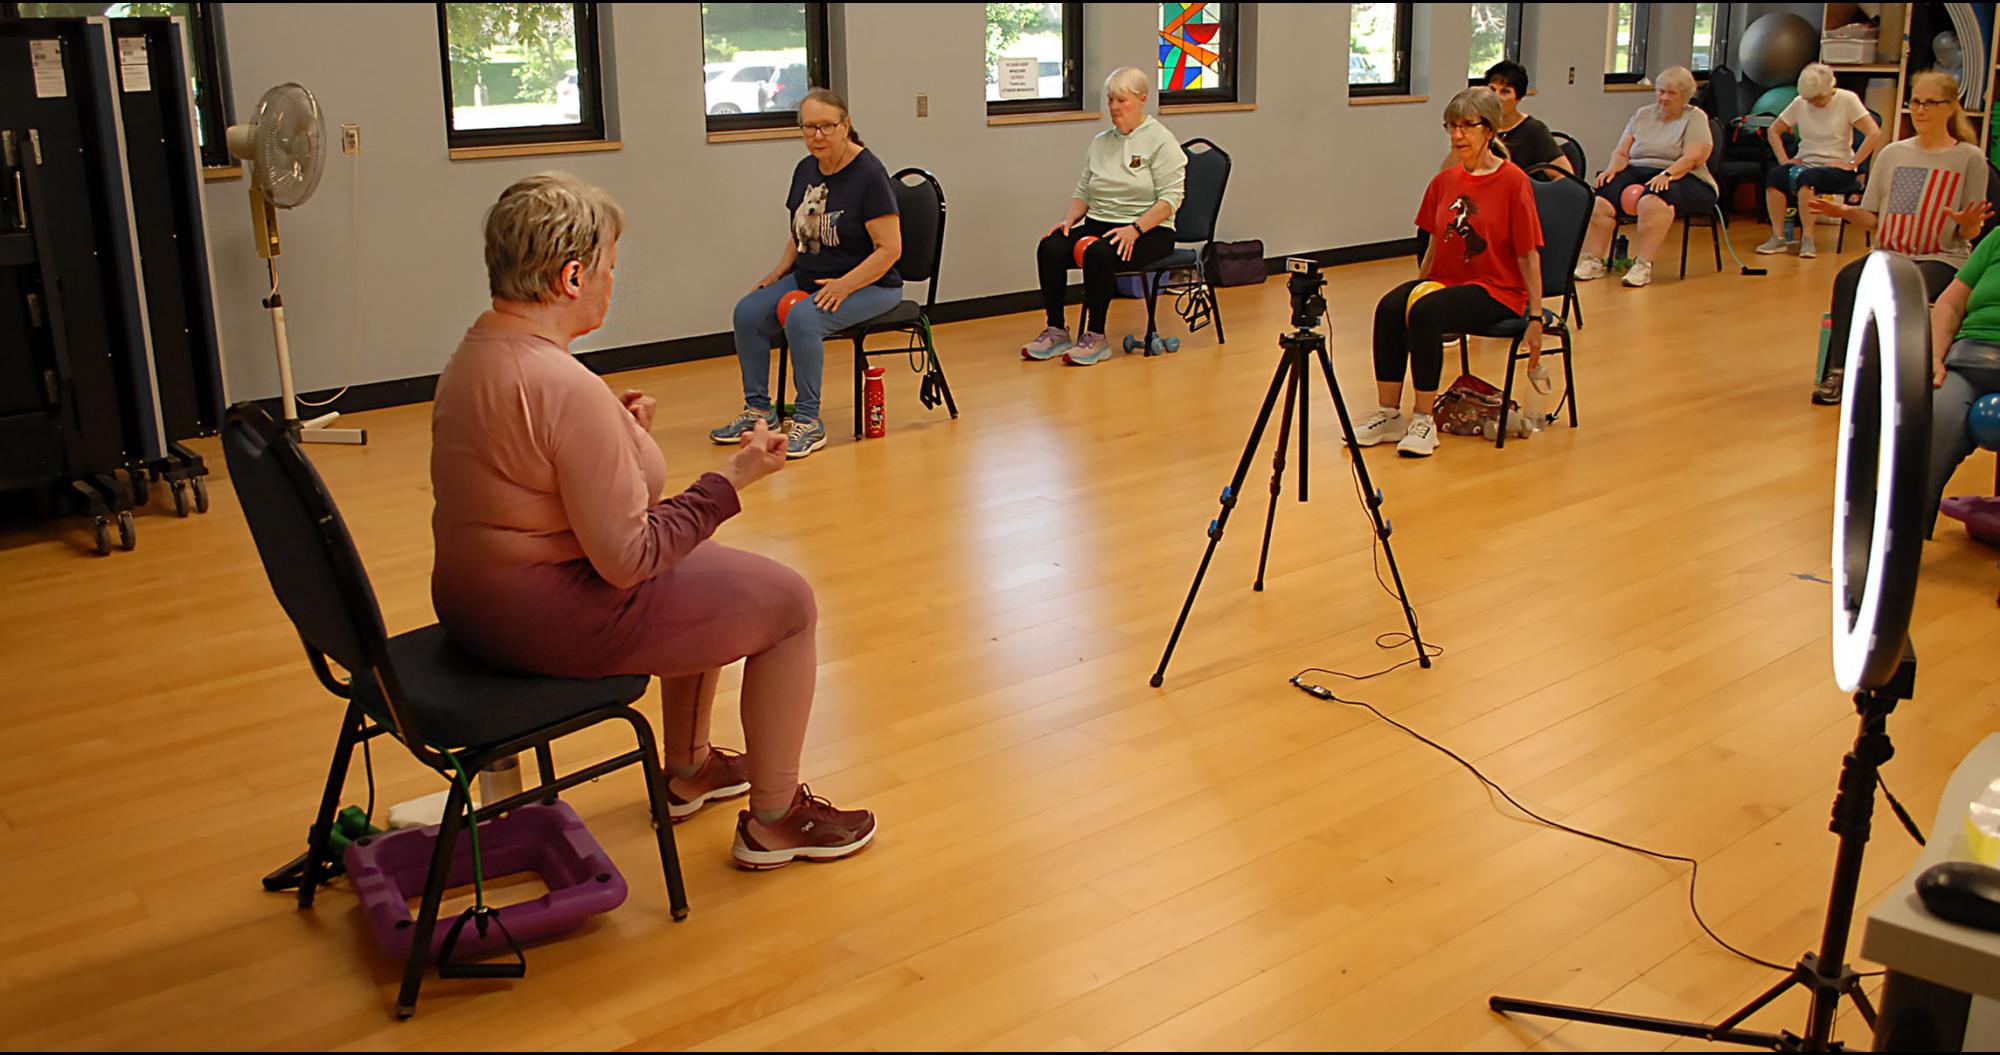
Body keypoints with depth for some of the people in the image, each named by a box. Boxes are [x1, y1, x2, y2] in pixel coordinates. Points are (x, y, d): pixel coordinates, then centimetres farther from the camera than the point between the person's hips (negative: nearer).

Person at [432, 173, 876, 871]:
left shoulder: (471, 354, 5)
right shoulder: (566, 388, -27)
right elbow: (628, 559, -25)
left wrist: (616, 429, 12)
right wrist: (731, 481, -17)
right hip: (552, 623, -10)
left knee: (707, 574, 30)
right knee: (788, 604, 2)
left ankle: (690, 770, 42)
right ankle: (774, 820, 14)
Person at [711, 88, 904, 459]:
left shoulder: (869, 174, -16)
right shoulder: (806, 170, 7)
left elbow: (890, 249, -20)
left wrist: (844, 285, -27)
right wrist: (777, 274, 4)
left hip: (870, 285, -8)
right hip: (808, 278, 8)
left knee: (802, 317, -32)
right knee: (748, 311, -10)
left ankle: (809, 422, -19)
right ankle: (758, 409, 5)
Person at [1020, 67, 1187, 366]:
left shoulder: (1161, 141, -3)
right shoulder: (1100, 142, 16)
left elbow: (1170, 198, -11)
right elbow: (1083, 192, 18)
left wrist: (1135, 229, -23)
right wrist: (1069, 220, -2)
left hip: (1149, 230, -6)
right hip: (1098, 225, 6)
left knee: (1099, 253, -36)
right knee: (1050, 248, -22)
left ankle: (1096, 338, -25)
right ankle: (1056, 331, -15)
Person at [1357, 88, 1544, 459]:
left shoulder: (1514, 181, -9)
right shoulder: (1444, 181, 8)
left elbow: (1529, 255, -8)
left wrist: (1535, 317, -9)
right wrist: (1416, 287, 14)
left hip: (1497, 291, -5)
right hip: (1445, 279, 5)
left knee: (1426, 312, -33)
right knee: (1389, 307, -25)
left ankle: (1423, 420, -23)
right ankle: (1388, 414, -20)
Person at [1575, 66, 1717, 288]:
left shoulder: (1695, 118, 5)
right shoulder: (1642, 114, 19)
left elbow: (1692, 158, -10)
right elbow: (1621, 153, 14)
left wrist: (1666, 175, -27)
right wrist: (1613, 169, -9)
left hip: (1682, 178, -4)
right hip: (1636, 172, 5)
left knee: (1653, 201, -40)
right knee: (1601, 199, -26)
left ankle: (1643, 265, -40)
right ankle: (1593, 261, -24)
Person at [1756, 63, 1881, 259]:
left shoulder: (1847, 100, -3)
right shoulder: (1800, 103, 7)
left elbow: (1874, 133, -10)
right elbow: (1774, 131, 14)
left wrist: (1852, 164, -15)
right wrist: (1784, 160, 1)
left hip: (1836, 167, -4)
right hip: (1804, 163, 4)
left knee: (1805, 177, -37)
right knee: (1774, 175, -29)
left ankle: (1807, 240, -31)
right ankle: (1778, 237, -27)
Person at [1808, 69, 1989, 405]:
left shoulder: (1969, 159, 3)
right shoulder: (1892, 154, 13)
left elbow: (1970, 233, 1)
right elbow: (1874, 219, 12)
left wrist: (1968, 224, -22)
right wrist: (1846, 211, -8)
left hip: (1943, 258, -3)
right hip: (1889, 253, 3)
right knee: (1847, 279, -31)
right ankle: (1837, 371, -32)